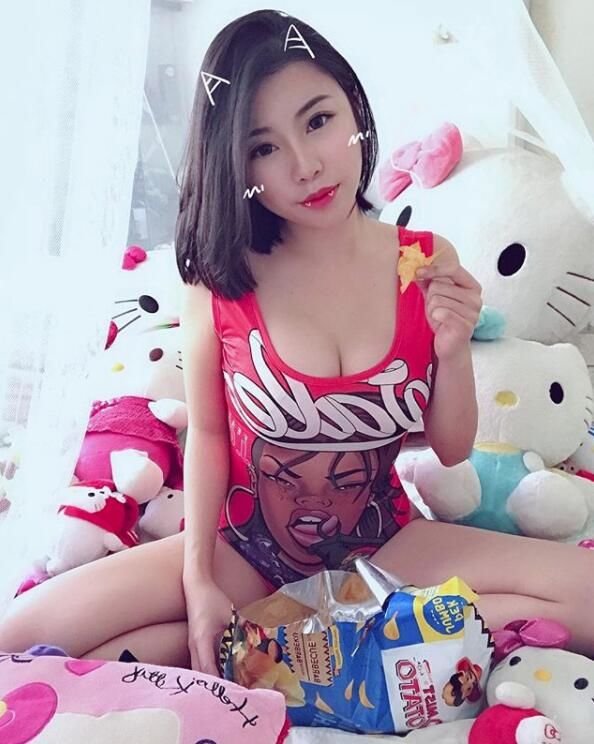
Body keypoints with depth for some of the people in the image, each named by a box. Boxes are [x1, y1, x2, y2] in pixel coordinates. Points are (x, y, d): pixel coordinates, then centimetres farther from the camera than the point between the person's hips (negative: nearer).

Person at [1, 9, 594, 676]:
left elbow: (453, 449, -2)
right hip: (245, 546, -1)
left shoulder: (427, 263, -9)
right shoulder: (222, 275, -14)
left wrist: (455, 349, -20)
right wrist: (200, 583, -12)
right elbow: (207, 433, -4)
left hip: (380, 544, 2)